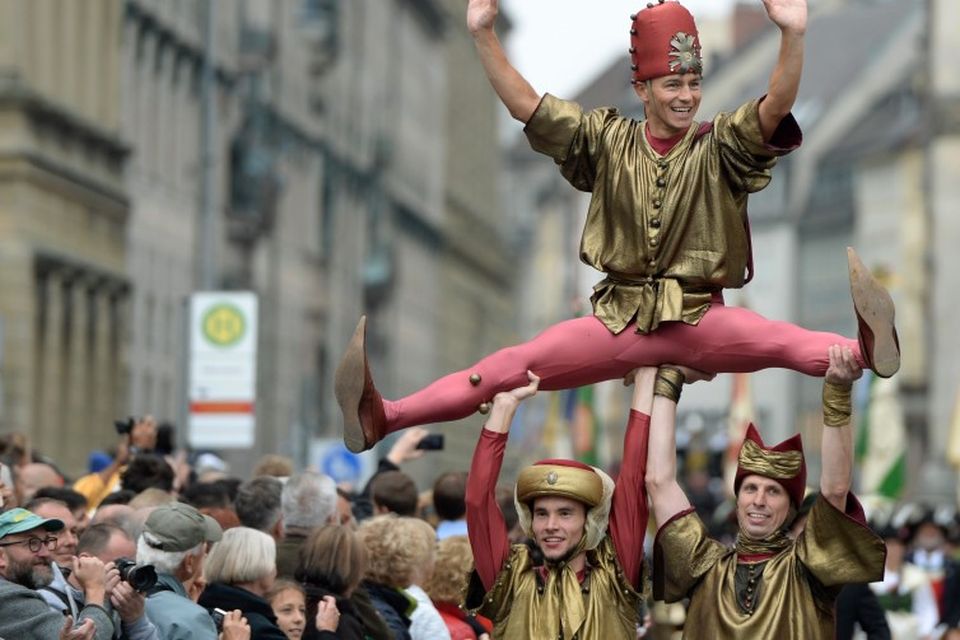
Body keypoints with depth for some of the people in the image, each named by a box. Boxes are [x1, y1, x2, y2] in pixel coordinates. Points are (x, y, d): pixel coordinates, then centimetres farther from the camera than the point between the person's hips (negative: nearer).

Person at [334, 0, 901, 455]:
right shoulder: (610, 142, 7)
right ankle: (382, 417, -23)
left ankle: (867, 350, -60)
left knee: (780, 342, -31)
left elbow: (778, 106, -18)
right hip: (620, 321, 2)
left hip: (700, 320, -2)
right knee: (511, 367, -11)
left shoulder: (719, 147, 0)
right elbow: (525, 106, 1)